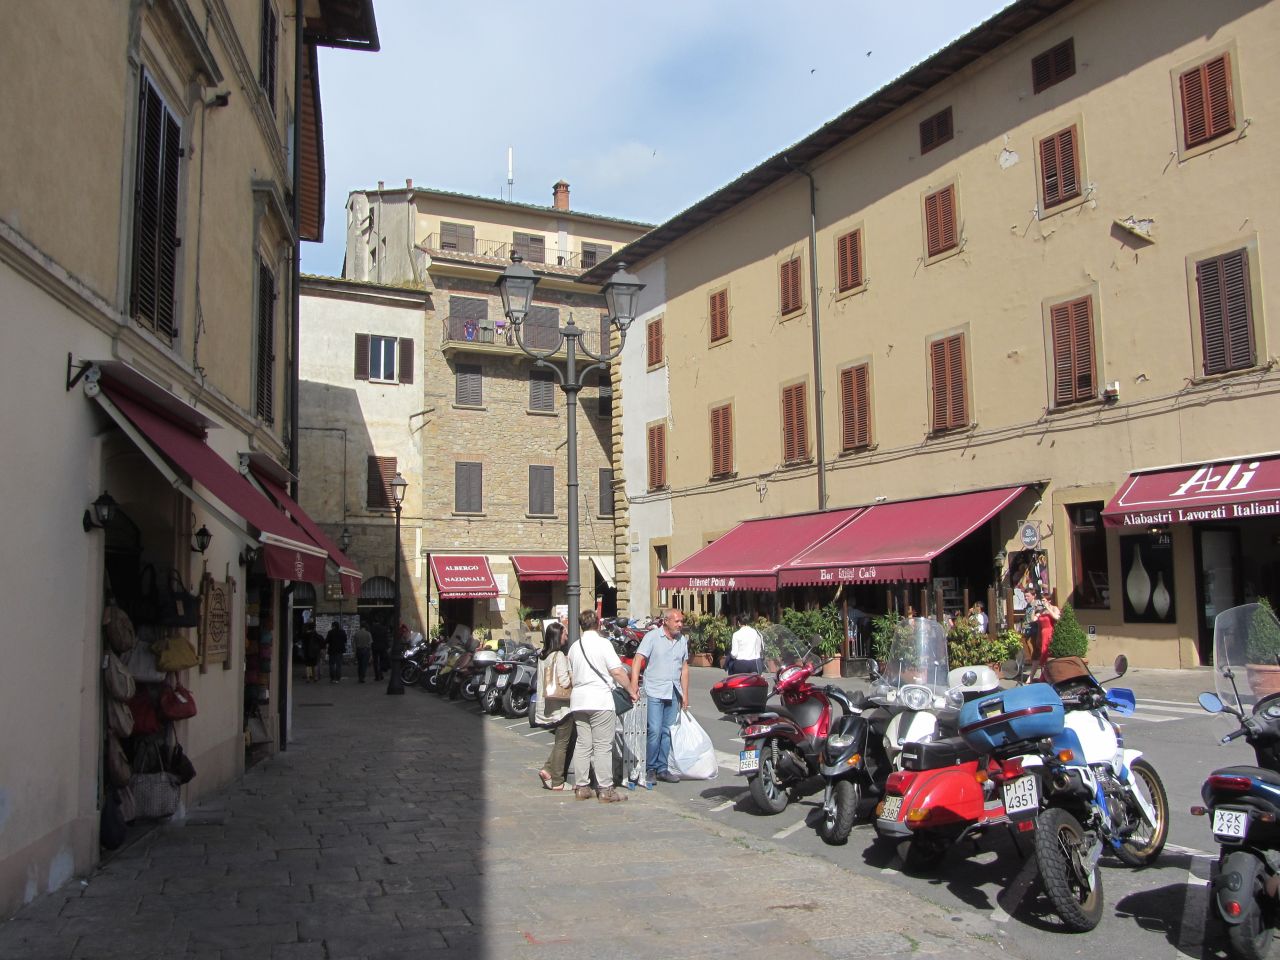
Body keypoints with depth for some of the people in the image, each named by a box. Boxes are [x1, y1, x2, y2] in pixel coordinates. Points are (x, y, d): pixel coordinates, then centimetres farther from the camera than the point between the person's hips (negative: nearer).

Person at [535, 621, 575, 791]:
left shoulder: (543, 656, 10)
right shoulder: (559, 656, -16)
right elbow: (565, 682, -19)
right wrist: (574, 677, 0)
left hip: (547, 705, 8)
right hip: (561, 705, -8)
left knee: (561, 741, 20)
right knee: (563, 743, 0)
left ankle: (548, 770, 11)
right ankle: (557, 782, 1)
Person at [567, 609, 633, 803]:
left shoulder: (574, 647, 11)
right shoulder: (603, 643, -9)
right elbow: (617, 672, -14)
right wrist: (631, 690, -2)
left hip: (578, 700, 6)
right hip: (600, 700, -6)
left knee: (582, 744, 11)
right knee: (603, 746, -1)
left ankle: (581, 787, 15)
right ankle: (605, 790, 1)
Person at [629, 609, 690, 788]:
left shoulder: (682, 640, 11)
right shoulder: (652, 636, -7)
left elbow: (684, 667, 16)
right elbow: (638, 661, -12)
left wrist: (685, 694, 13)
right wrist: (633, 689, -21)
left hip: (673, 693, 5)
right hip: (654, 692, -5)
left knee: (668, 732, 9)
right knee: (655, 731, -9)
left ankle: (662, 768, 18)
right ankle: (650, 769, 2)